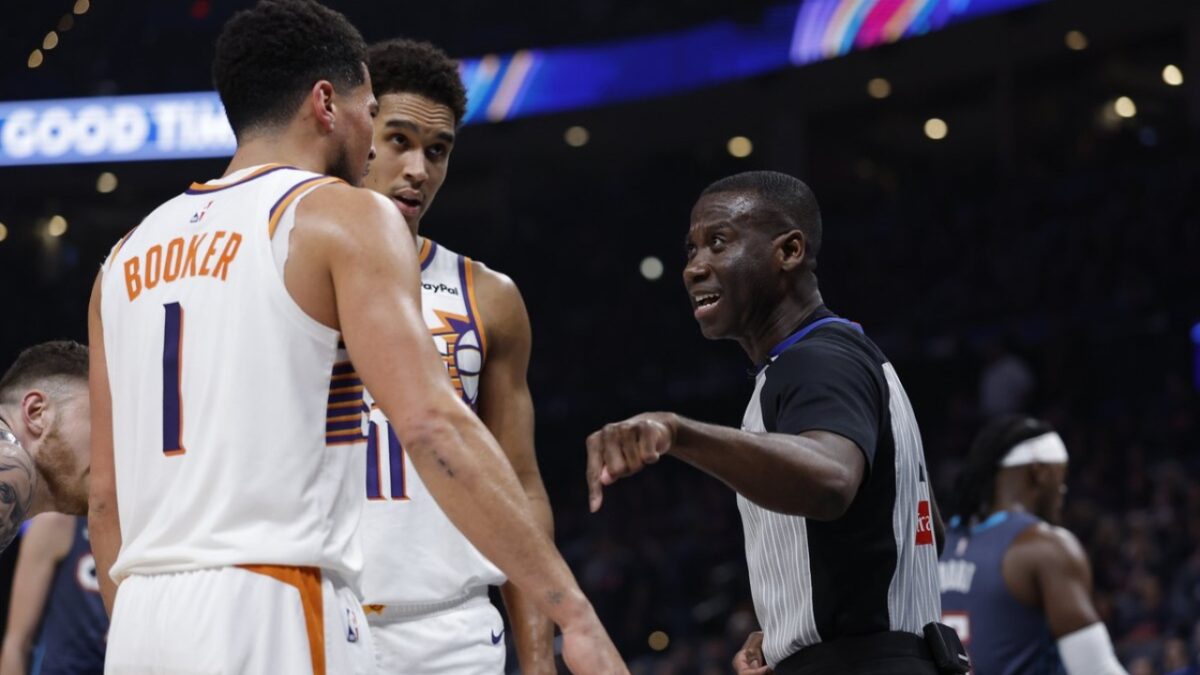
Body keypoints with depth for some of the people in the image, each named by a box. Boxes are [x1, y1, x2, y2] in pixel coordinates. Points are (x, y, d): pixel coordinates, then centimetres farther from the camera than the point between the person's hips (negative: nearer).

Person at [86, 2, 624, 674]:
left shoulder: (133, 254, 18)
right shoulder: (345, 217, -1)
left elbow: (107, 495, 18)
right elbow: (433, 425, -15)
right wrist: (576, 614, -17)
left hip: (143, 621, 7)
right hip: (274, 618, -7)